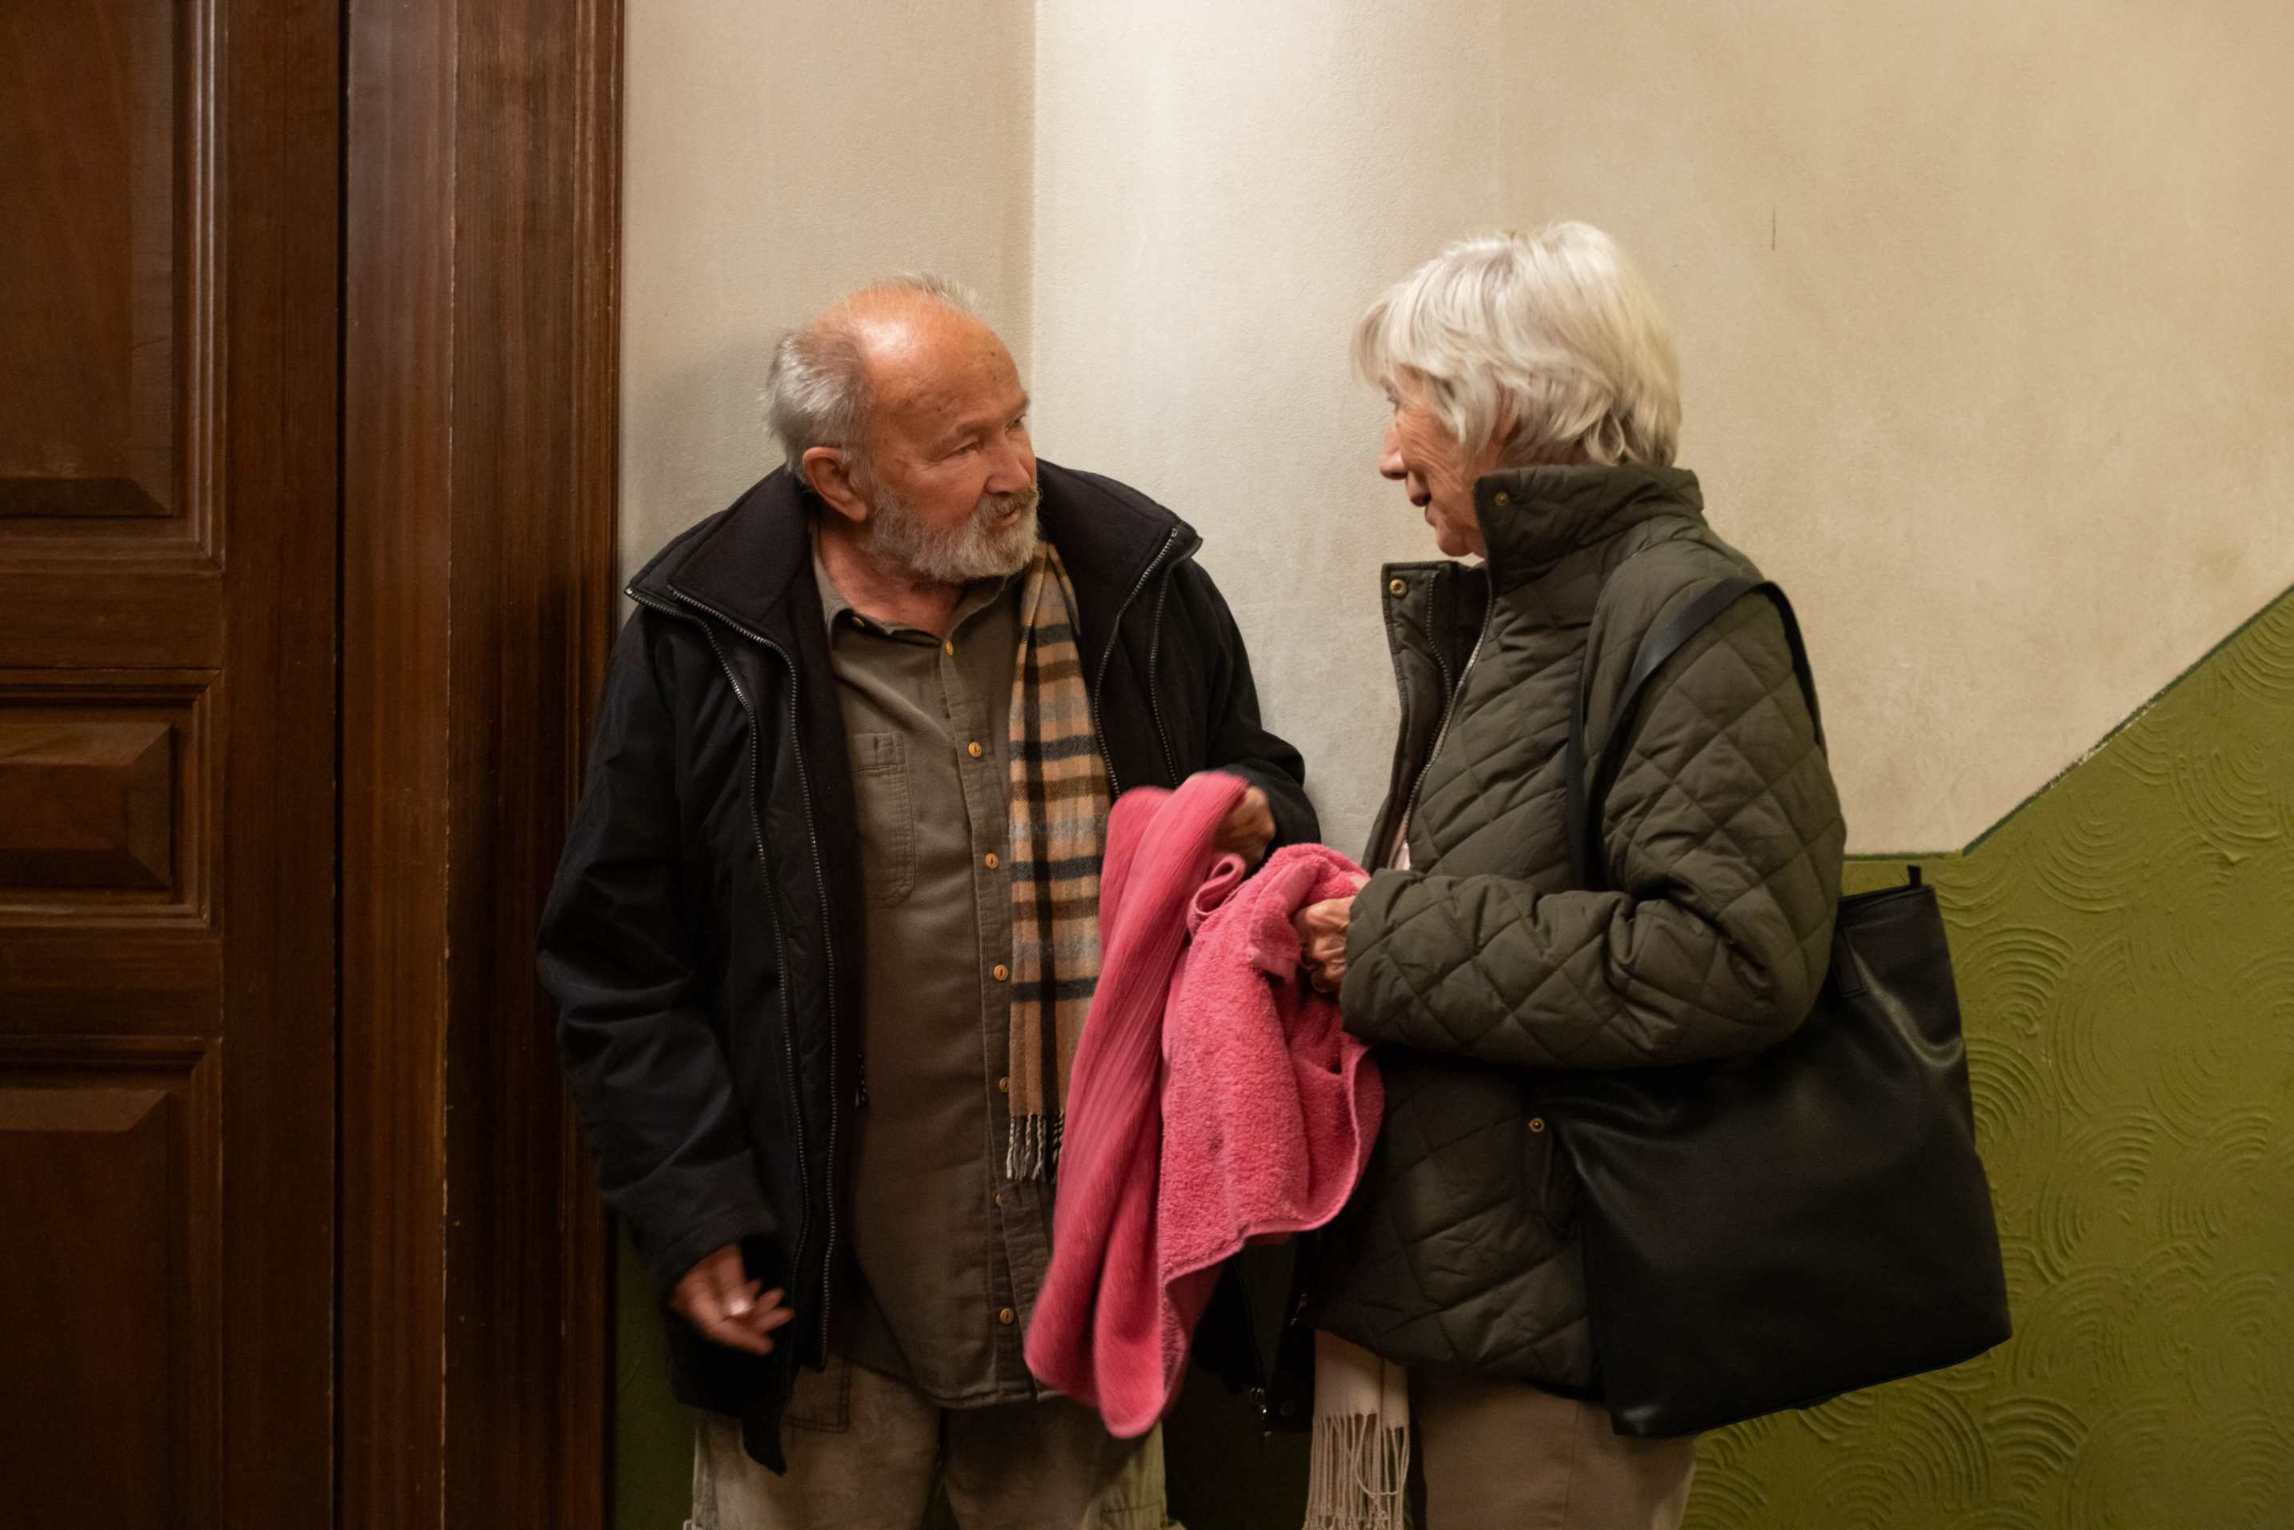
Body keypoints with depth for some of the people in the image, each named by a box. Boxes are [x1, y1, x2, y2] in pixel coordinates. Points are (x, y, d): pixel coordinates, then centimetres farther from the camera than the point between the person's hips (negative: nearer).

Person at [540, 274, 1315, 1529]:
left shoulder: (1137, 577, 1)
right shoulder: (706, 637, -7)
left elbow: (1257, 774, 17)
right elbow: (618, 966, -2)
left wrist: (1255, 821, -8)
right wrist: (690, 1218, -7)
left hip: (1090, 1271, 3)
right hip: (823, 1282, -2)